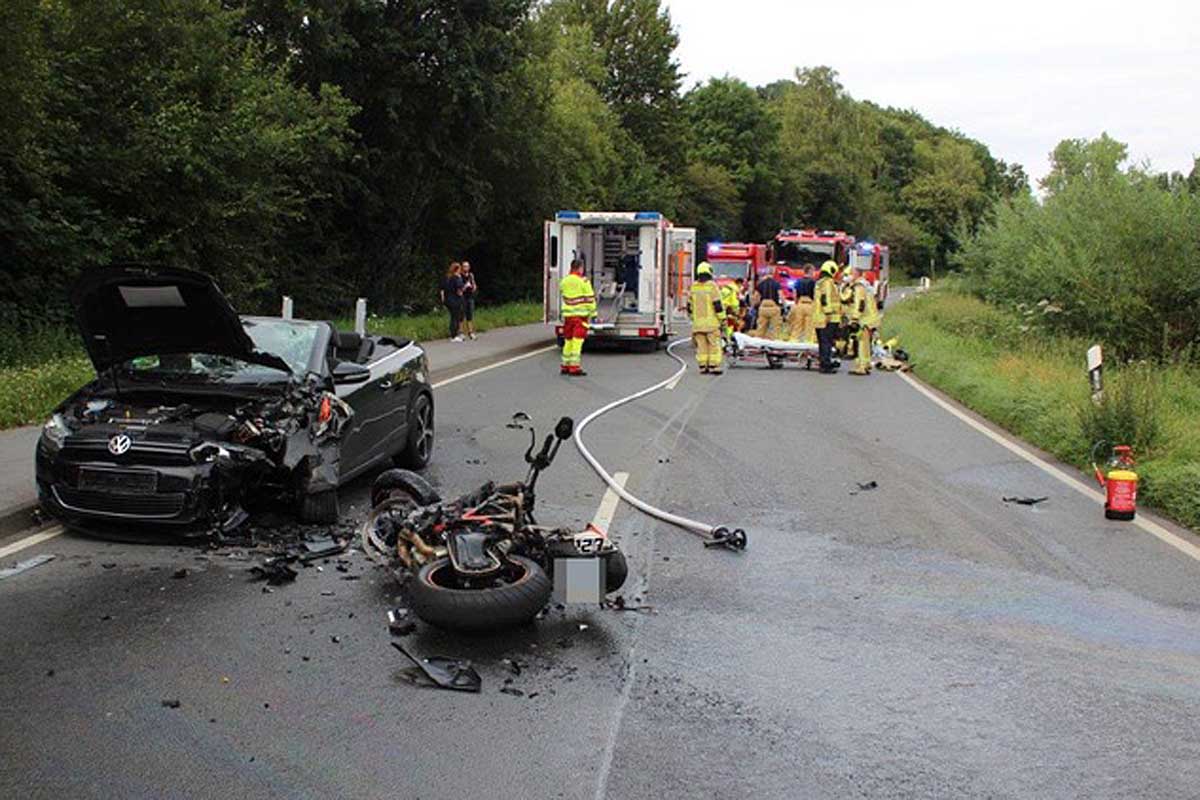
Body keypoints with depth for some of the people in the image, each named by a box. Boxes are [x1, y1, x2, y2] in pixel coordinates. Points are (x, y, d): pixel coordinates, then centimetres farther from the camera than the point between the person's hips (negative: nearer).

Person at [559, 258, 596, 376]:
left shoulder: (564, 281, 6)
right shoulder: (584, 281, -10)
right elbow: (590, 299, -8)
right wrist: (593, 313, -2)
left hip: (567, 314, 5)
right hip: (580, 314, -5)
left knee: (568, 341, 14)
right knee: (577, 341, -5)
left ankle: (565, 366, 20)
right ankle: (574, 367, -7)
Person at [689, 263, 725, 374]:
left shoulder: (693, 287, 6)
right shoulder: (712, 286, -9)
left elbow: (690, 306, 11)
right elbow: (717, 305, -12)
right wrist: (722, 319, -5)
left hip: (698, 322, 4)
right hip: (711, 322, -4)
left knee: (701, 344, 7)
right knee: (714, 344, 1)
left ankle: (703, 367, 8)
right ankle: (714, 366, -2)